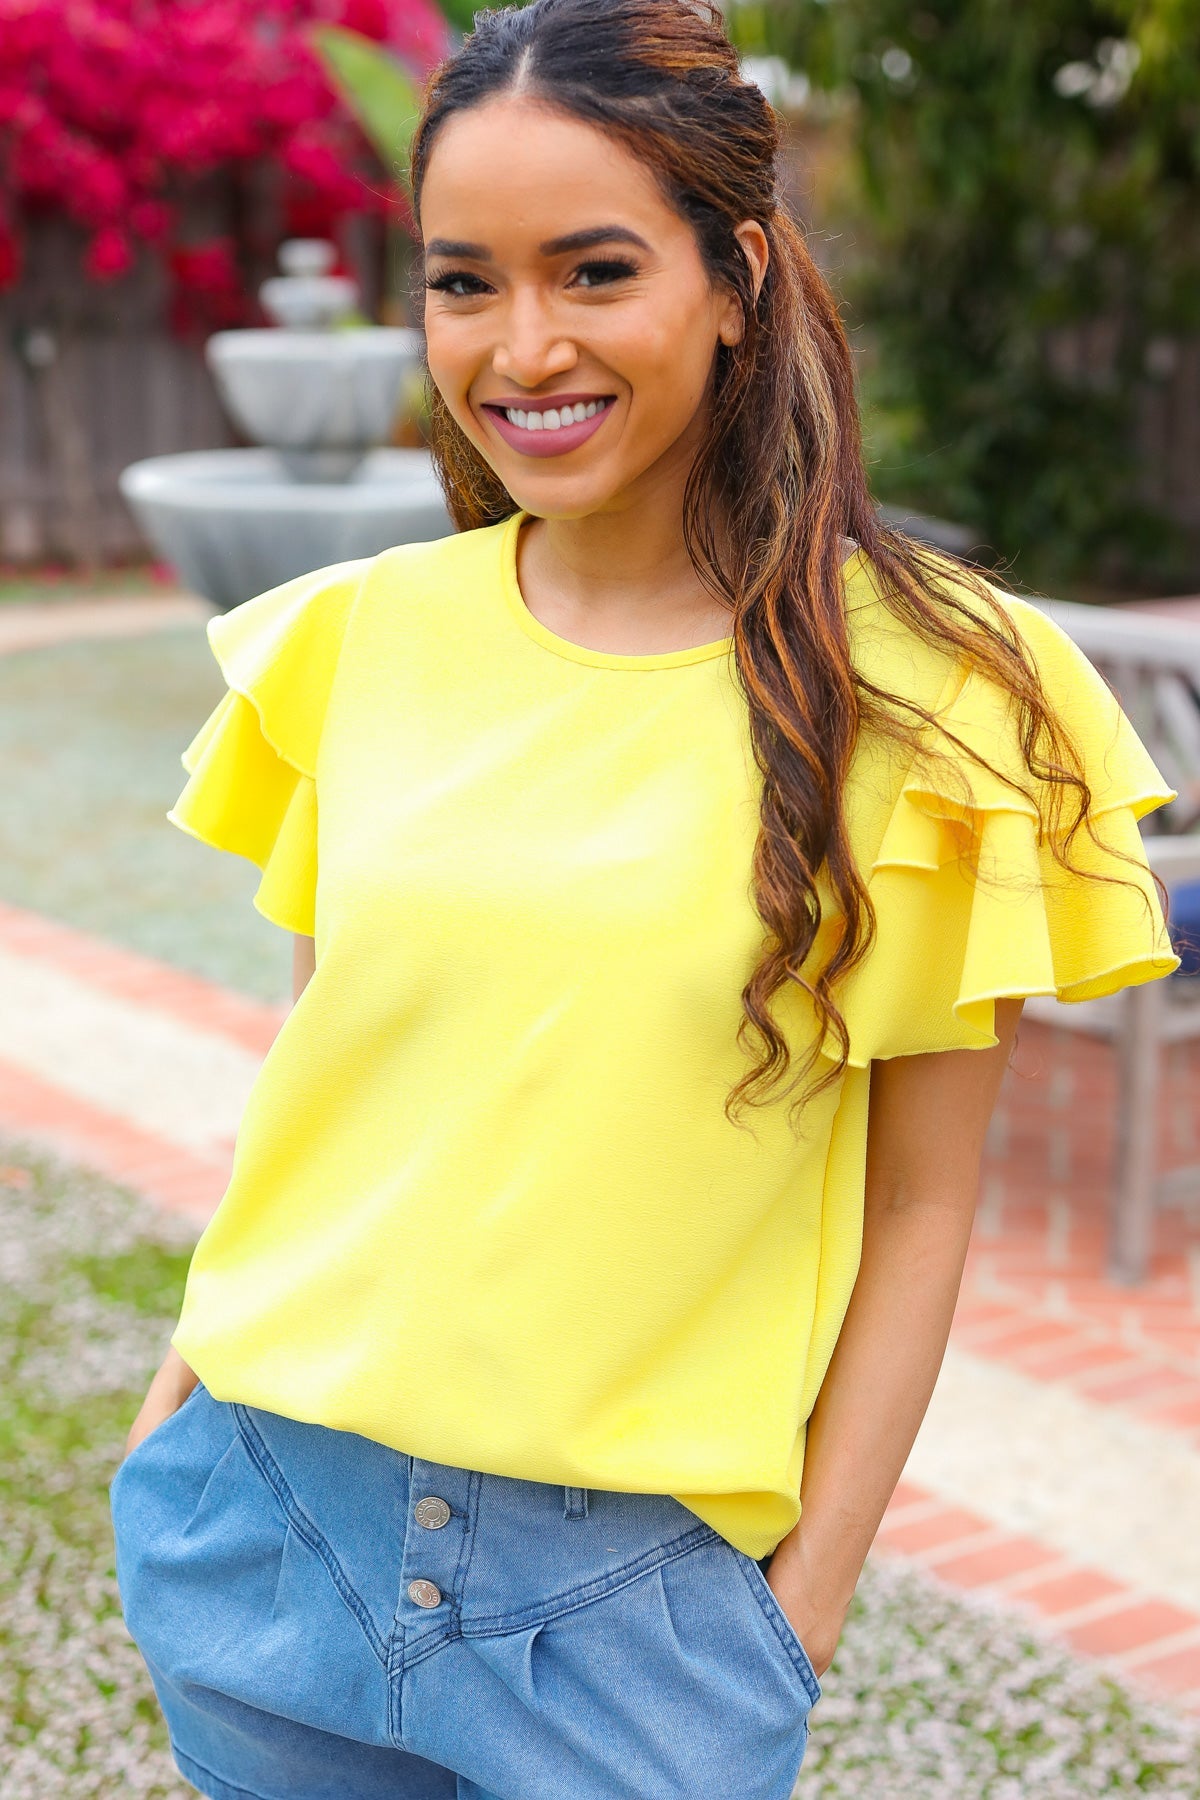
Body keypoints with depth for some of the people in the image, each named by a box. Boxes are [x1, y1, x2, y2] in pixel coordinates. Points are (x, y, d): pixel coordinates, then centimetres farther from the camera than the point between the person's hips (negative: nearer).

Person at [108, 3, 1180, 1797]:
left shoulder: (926, 692, -10)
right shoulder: (356, 639, 0)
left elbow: (921, 1204, -6)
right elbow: (316, 1054, 9)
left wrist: (806, 1603, -6)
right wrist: (186, 1389, 5)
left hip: (637, 1583, -3)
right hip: (269, 1516, 3)